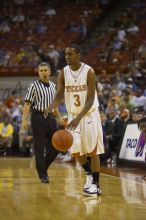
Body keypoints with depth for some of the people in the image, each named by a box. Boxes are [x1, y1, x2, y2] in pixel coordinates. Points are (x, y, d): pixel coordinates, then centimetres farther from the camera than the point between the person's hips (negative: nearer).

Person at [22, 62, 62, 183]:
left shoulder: (53, 86, 12)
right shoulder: (34, 86, -5)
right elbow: (27, 103, -10)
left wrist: (59, 117, 18)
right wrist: (25, 119, -19)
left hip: (51, 117, 6)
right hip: (38, 117, -6)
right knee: (40, 147, -2)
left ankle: (44, 167, 24)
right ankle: (43, 175, 4)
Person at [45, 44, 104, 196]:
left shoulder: (89, 72, -17)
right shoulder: (63, 73, -4)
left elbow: (90, 100, -20)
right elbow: (58, 97, -6)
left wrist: (78, 118, -30)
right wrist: (50, 108, -28)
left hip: (90, 115, -4)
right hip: (73, 115, 4)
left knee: (92, 151, -3)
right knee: (76, 152, 0)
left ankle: (96, 185, 4)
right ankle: (89, 174, 27)